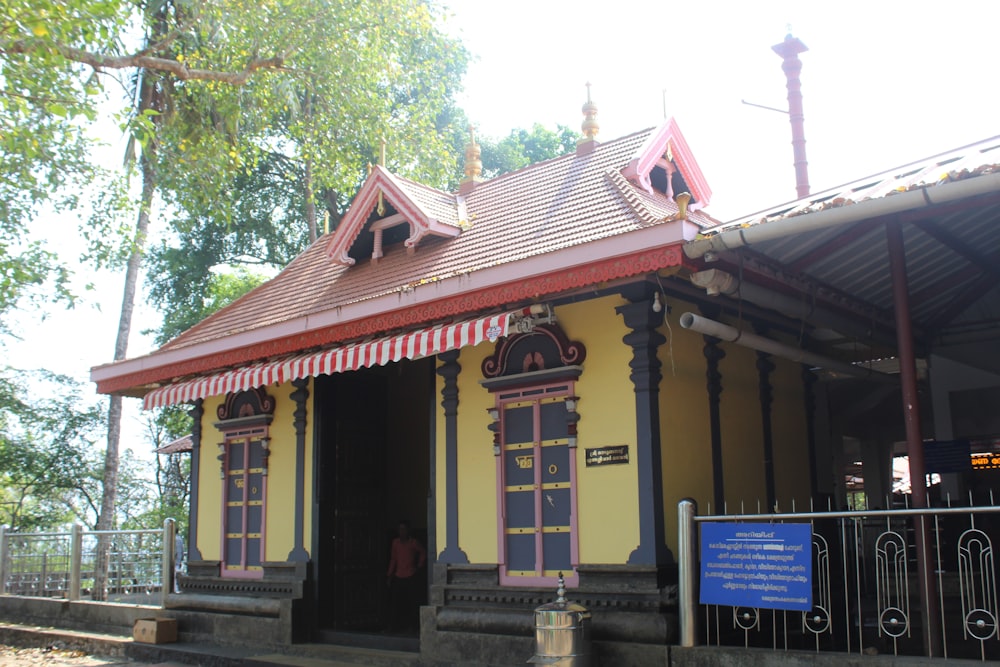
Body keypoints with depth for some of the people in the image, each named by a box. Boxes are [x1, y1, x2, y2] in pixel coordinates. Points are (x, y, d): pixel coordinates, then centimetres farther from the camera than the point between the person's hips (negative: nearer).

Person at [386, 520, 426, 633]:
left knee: (411, 603, 0)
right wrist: (389, 575, 9)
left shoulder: (413, 542, -2)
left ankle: (412, 626, 10)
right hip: (398, 577, 3)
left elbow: (423, 553, 12)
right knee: (395, 603, -2)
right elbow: (393, 559, 12)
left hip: (411, 577, -3)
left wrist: (419, 566, 4)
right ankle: (394, 626, 4)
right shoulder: (395, 542, 7)